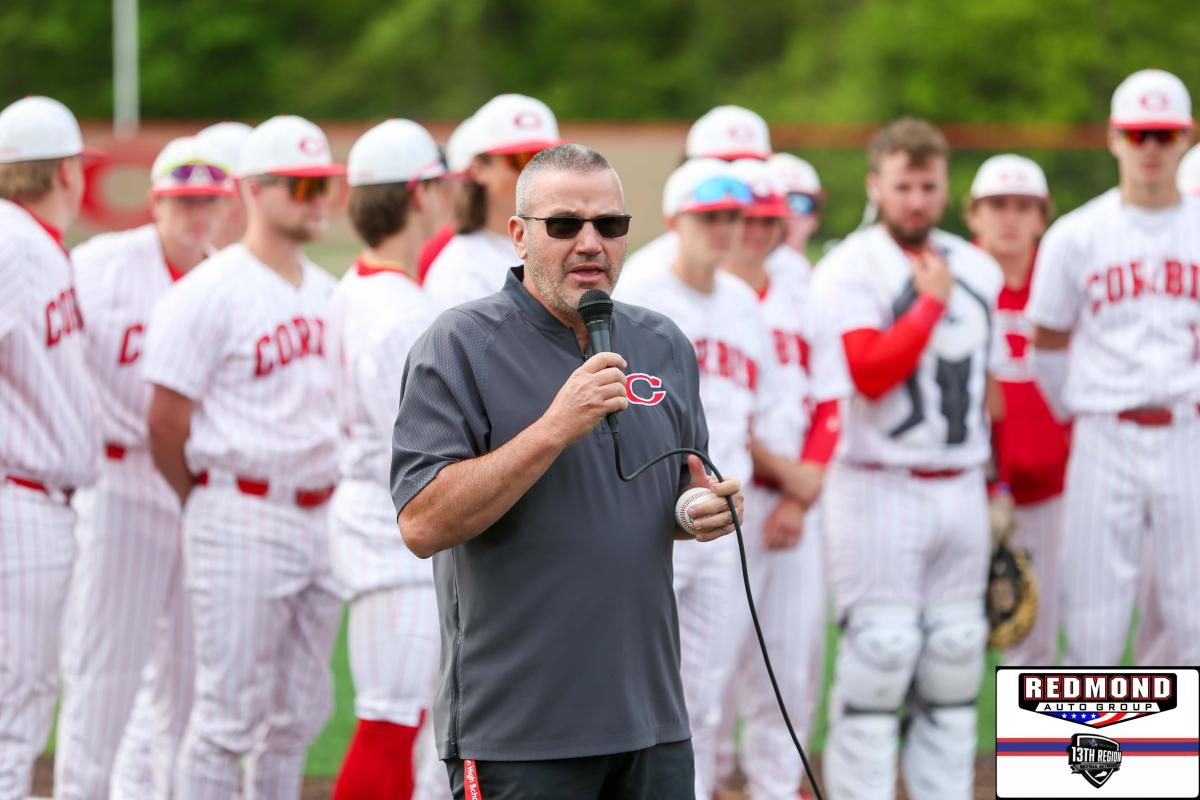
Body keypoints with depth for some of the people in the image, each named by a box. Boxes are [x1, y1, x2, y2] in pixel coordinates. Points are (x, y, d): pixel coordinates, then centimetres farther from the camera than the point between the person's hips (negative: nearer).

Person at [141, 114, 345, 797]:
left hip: (320, 519, 7)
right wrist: (213, 510, 2)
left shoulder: (327, 294, 13)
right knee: (232, 711, -6)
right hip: (243, 522, -7)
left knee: (300, 715, 11)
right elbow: (166, 422, -9)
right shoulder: (210, 293, -10)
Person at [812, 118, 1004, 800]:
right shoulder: (851, 270, -7)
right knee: (879, 654, -8)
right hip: (880, 487, -6)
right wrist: (932, 301, -13)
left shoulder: (979, 272, 13)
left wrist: (996, 486, 16)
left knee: (955, 659, 8)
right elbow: (870, 373, -21)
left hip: (962, 486, 6)